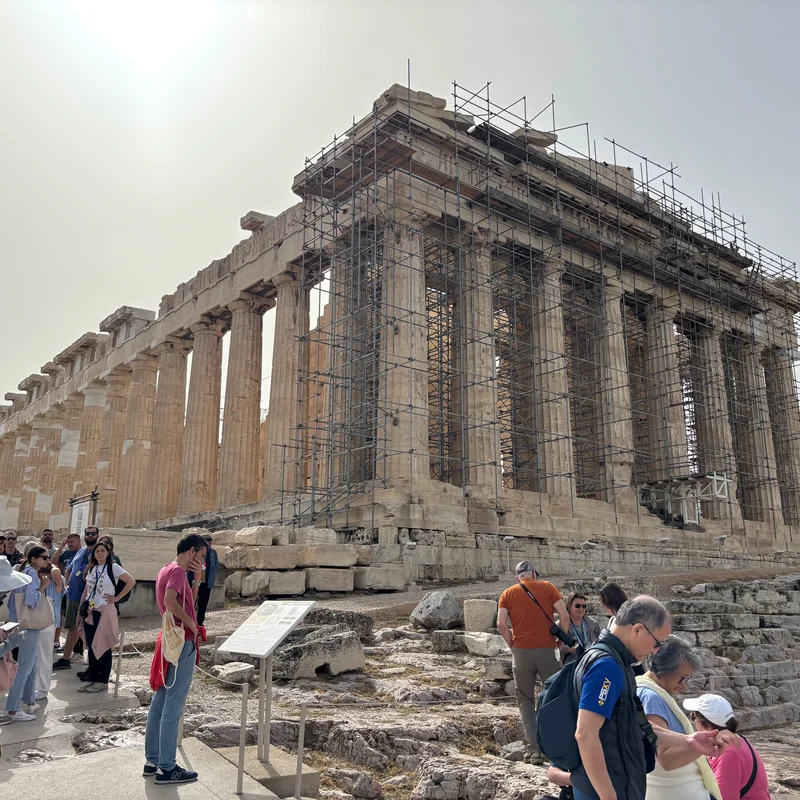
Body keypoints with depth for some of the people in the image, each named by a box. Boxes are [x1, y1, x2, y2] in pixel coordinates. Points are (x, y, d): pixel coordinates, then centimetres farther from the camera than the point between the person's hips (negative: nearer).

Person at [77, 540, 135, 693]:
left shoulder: (113, 567, -6)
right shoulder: (91, 569, 13)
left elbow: (131, 581, -13)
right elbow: (86, 591, 18)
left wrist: (117, 598, -11)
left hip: (105, 611, -6)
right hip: (89, 612, 6)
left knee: (104, 647, -1)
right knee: (91, 647, 10)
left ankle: (103, 681, 6)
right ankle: (92, 679, 20)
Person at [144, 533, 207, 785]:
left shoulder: (166, 570, 13)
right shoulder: (178, 571, -17)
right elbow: (170, 602, -34)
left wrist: (195, 574, 9)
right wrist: (191, 623, -21)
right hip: (183, 643, -10)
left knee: (160, 703, 14)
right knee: (173, 707, -3)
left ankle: (152, 761, 22)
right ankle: (167, 768, 5)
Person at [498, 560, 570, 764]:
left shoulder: (508, 594, 8)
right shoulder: (547, 587, 6)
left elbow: (501, 624, -4)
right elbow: (564, 616, -3)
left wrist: (512, 645, 7)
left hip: (521, 651, 1)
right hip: (546, 650, -1)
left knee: (526, 700, 11)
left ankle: (534, 750, 5)